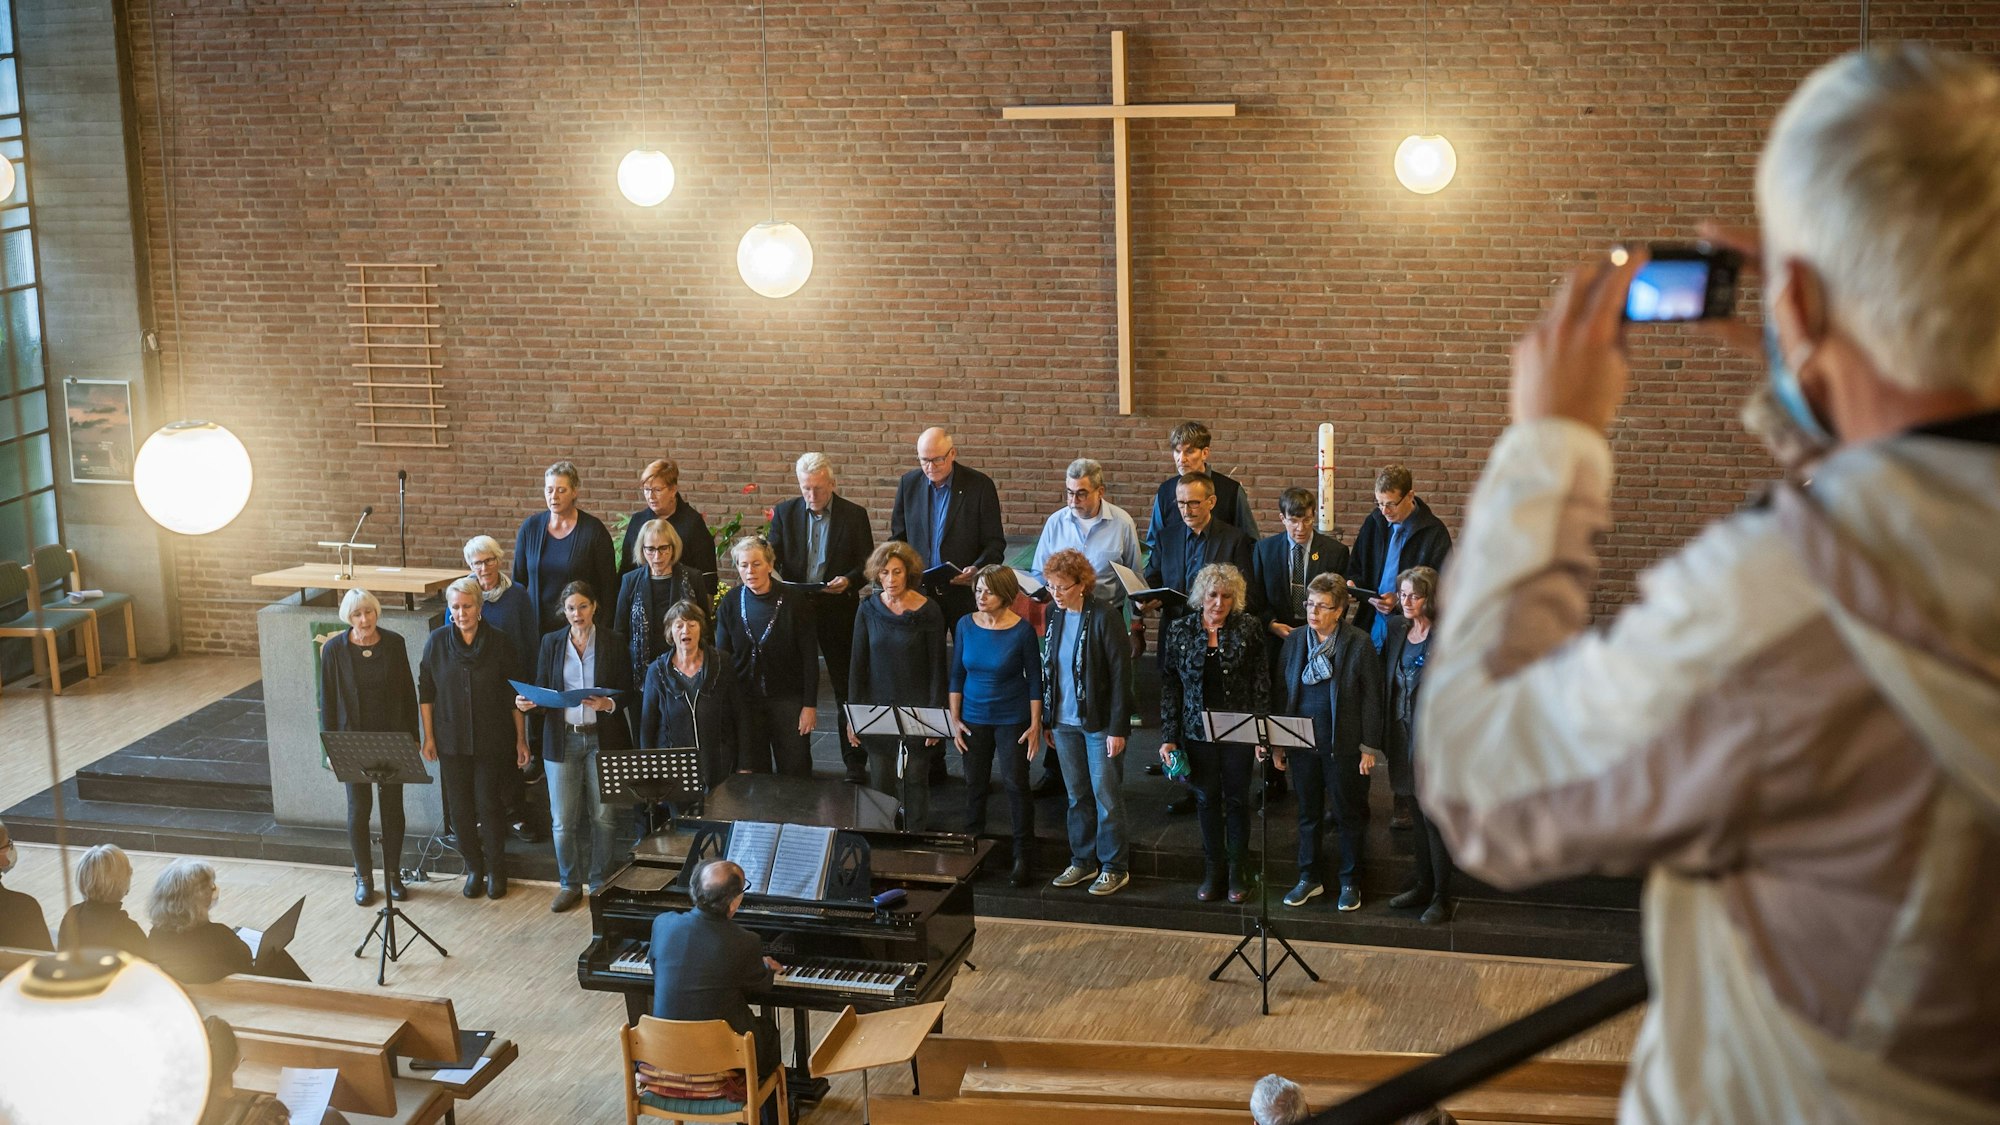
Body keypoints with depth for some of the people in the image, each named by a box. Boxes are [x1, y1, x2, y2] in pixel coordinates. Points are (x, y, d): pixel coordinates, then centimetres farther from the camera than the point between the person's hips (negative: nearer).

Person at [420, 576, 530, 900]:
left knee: (490, 806, 0)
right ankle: (473, 866, 24)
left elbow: (514, 694, 0)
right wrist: (428, 736, 3)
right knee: (460, 808, 7)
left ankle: (496, 870, 18)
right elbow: (426, 691, 5)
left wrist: (521, 740, 1)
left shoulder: (498, 642, -5)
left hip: (492, 740, -2)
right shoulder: (437, 641, -3)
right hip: (452, 741, 2)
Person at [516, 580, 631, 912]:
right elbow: (542, 691, 8)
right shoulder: (551, 643, 6)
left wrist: (607, 704, -19)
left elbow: (627, 693, 1)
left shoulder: (613, 642, 1)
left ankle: (600, 883, 16)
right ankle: (569, 885, 18)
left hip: (603, 738, -1)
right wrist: (526, 705, -13)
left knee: (604, 816, 1)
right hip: (563, 738, 2)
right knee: (563, 820, 2)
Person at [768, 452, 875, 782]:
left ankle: (855, 763, 9)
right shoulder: (785, 513, 4)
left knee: (847, 689, 2)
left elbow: (867, 564, 0)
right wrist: (772, 577, -15)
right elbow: (772, 555, 7)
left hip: (838, 610, -2)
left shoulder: (854, 515, -1)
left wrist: (849, 580, -20)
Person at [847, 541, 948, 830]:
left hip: (917, 709, -2)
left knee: (914, 780, 6)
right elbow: (857, 664, 3)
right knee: (880, 782, 7)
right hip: (878, 709, 2)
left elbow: (937, 667, -4)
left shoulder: (928, 611, -8)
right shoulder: (868, 610, -2)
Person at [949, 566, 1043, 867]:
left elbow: (1034, 679, -6)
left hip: (1012, 719, -3)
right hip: (973, 718, 3)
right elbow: (957, 674, 4)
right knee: (974, 784, 10)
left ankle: (1022, 855, 11)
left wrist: (1035, 725, -8)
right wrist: (954, 719, 1)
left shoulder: (1022, 630, -13)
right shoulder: (966, 625, -3)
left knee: (1015, 784, 1)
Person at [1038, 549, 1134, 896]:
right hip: (1064, 723, 6)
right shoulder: (1053, 614, 4)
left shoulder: (1103, 616, -15)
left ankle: (1114, 867, 13)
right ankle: (1083, 861, 24)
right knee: (1077, 796, 13)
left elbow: (1120, 674, -14)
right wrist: (1047, 720, 10)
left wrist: (1117, 728, -16)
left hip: (1099, 723, -5)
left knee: (1106, 797, 3)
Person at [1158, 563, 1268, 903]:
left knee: (1237, 798, 8)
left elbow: (1261, 682, -3)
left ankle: (1237, 869, 22)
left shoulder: (1249, 628, -5)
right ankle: (1211, 870, 23)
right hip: (1198, 731, 1)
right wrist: (1168, 737, -2)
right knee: (1207, 798, 11)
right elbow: (1169, 686, 1)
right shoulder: (1179, 632, -2)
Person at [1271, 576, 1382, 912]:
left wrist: (1369, 747, -9)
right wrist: (1277, 743, 6)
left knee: (1348, 815, 9)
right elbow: (1281, 692, 7)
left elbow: (1371, 698, -7)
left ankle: (1350, 882, 23)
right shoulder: (1294, 640, 2)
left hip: (1343, 745, -4)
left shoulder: (1359, 645, -10)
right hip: (1302, 743, 4)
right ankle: (1309, 877, 28)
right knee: (1308, 812, 14)